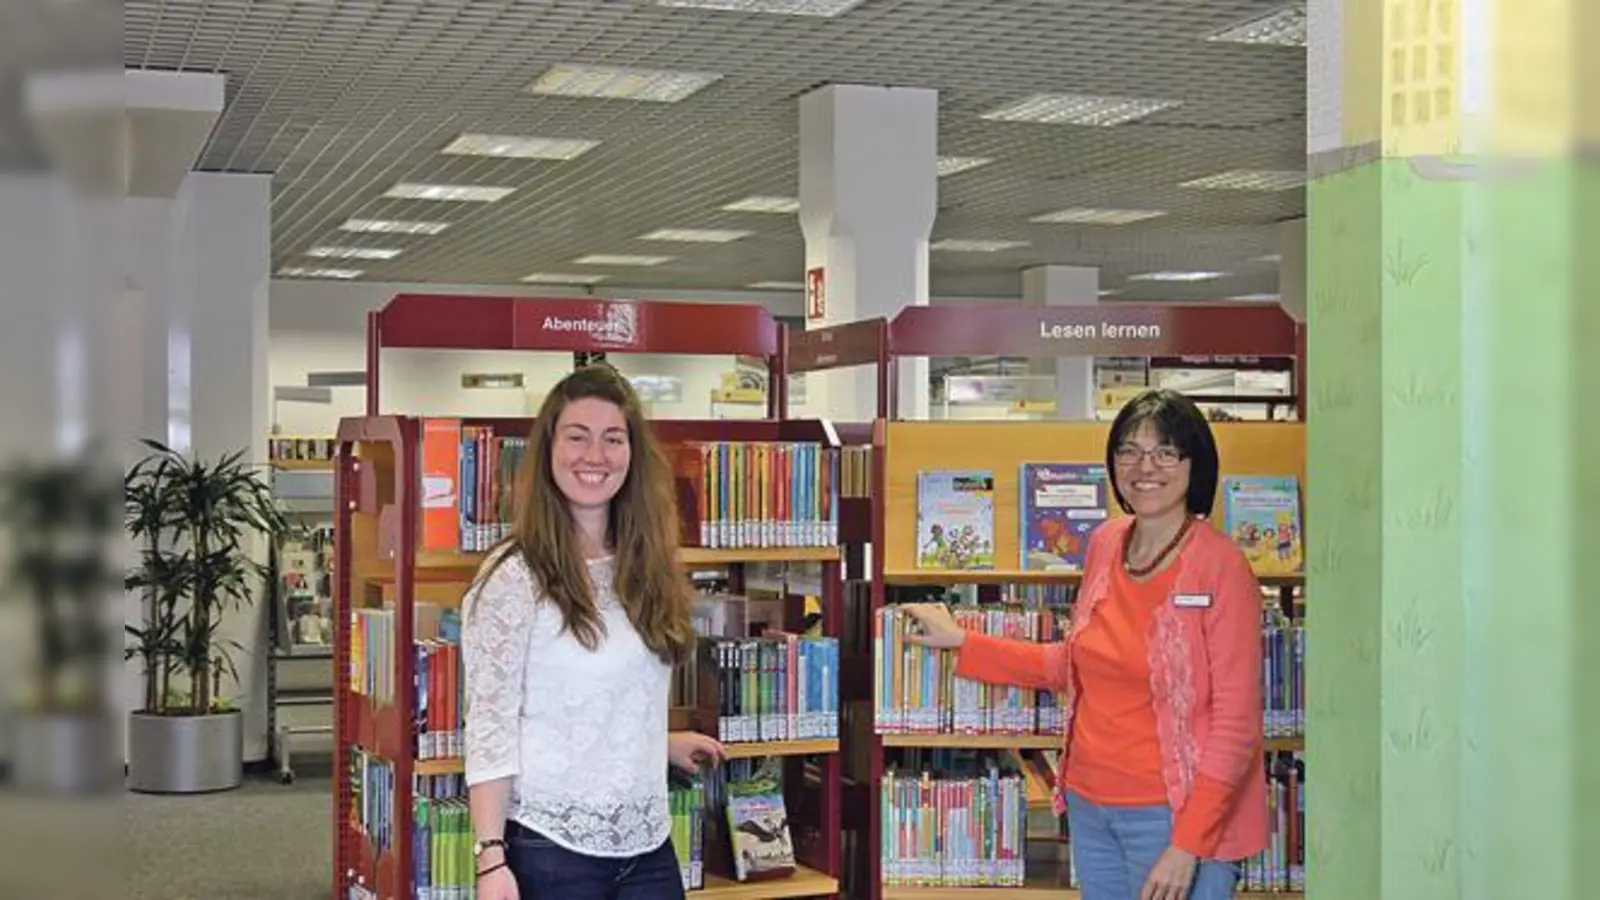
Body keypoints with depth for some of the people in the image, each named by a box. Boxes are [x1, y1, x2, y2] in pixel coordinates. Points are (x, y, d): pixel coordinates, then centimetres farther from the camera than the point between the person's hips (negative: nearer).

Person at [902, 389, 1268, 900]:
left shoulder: (1220, 567, -13)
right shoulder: (1105, 545, 6)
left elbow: (1235, 724, -13)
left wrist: (1188, 846, -18)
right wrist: (960, 643, 18)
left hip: (1175, 814, -6)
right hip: (1089, 804, 6)